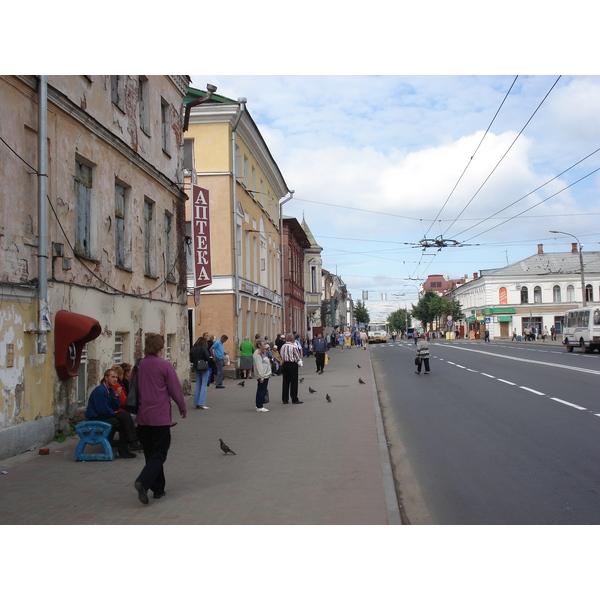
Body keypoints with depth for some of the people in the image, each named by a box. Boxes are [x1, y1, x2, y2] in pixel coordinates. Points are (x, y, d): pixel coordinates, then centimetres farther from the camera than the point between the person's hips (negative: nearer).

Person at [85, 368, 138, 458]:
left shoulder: (111, 390, 8)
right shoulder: (99, 390, -19)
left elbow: (116, 408, 7)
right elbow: (103, 410, -21)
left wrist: (116, 396, -8)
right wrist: (113, 413, -3)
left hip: (106, 415, 8)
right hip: (96, 419, -8)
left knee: (125, 415, -11)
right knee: (122, 423, -19)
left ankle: (133, 441, -11)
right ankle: (123, 451, -9)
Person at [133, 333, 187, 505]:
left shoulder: (138, 366, 3)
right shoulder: (165, 365, -11)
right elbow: (175, 389, -7)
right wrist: (183, 409, 8)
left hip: (142, 418, 5)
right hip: (160, 417, -5)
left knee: (150, 453, 14)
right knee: (159, 454, 0)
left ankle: (158, 489, 20)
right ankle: (143, 482, -19)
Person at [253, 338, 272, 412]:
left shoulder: (263, 352, 17)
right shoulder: (257, 353, -15)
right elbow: (258, 366, -20)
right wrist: (261, 377, -22)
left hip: (266, 375, 10)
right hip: (262, 376, -10)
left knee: (264, 391, 12)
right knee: (261, 391, -6)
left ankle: (259, 406, 18)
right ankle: (259, 407, -2)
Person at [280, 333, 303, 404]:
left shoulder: (283, 346, 3)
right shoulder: (294, 347, -15)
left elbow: (281, 356, 8)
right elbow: (298, 357, -6)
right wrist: (300, 363, 11)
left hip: (285, 364, 6)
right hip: (293, 364, -6)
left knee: (285, 381, 10)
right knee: (294, 382, 1)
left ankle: (285, 399, 13)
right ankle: (294, 399, 3)